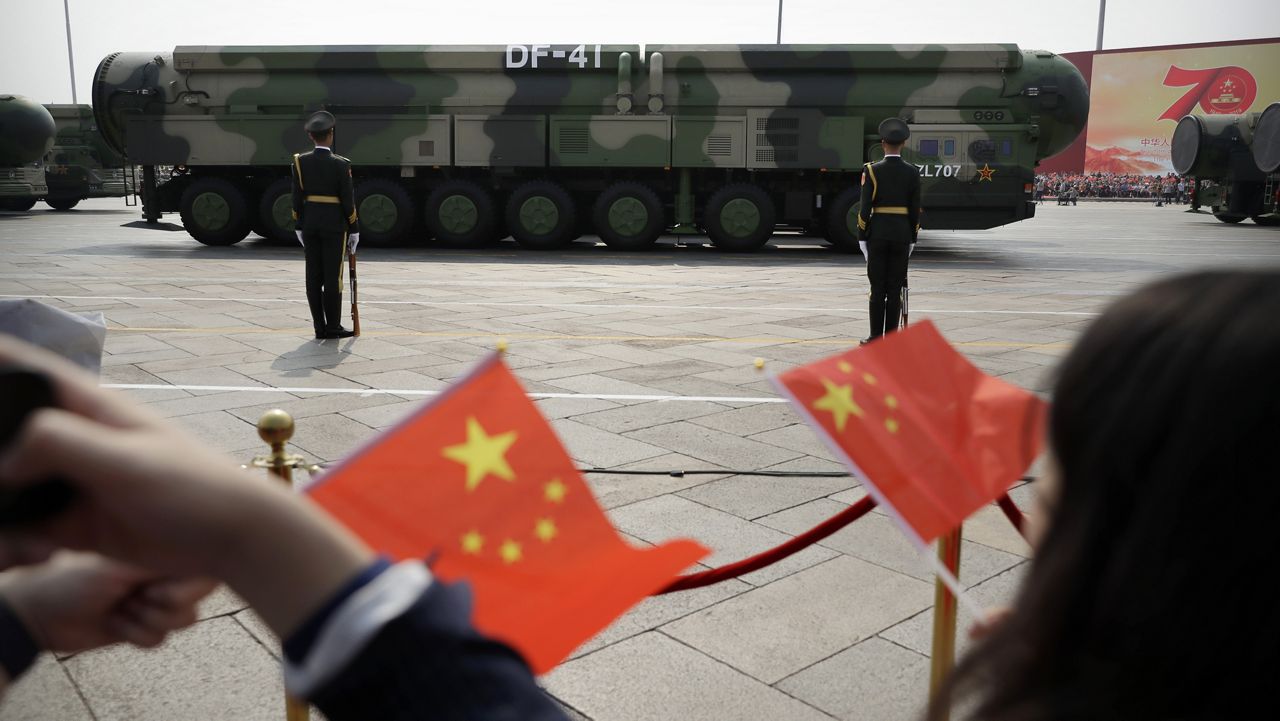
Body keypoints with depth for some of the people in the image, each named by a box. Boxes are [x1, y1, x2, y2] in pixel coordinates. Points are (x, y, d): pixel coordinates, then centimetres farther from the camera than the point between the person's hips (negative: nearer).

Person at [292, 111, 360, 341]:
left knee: (314, 276, 6)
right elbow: (348, 200, -10)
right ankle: (333, 327, 4)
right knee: (333, 276, 0)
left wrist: (299, 226, 11)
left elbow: (297, 197, 3)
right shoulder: (340, 164, -11)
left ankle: (320, 328, 8)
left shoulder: (300, 161, 0)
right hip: (334, 224, -4)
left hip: (310, 222, 4)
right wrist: (354, 230, -2)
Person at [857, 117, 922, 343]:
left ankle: (876, 337, 4)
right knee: (895, 288, 5)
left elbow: (865, 208, -8)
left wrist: (862, 238, -2)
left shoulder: (872, 170, -6)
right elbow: (915, 210, 3)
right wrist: (912, 239, 11)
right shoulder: (912, 172, 1)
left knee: (877, 288, 2)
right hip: (902, 234, 2)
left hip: (877, 233, -2)